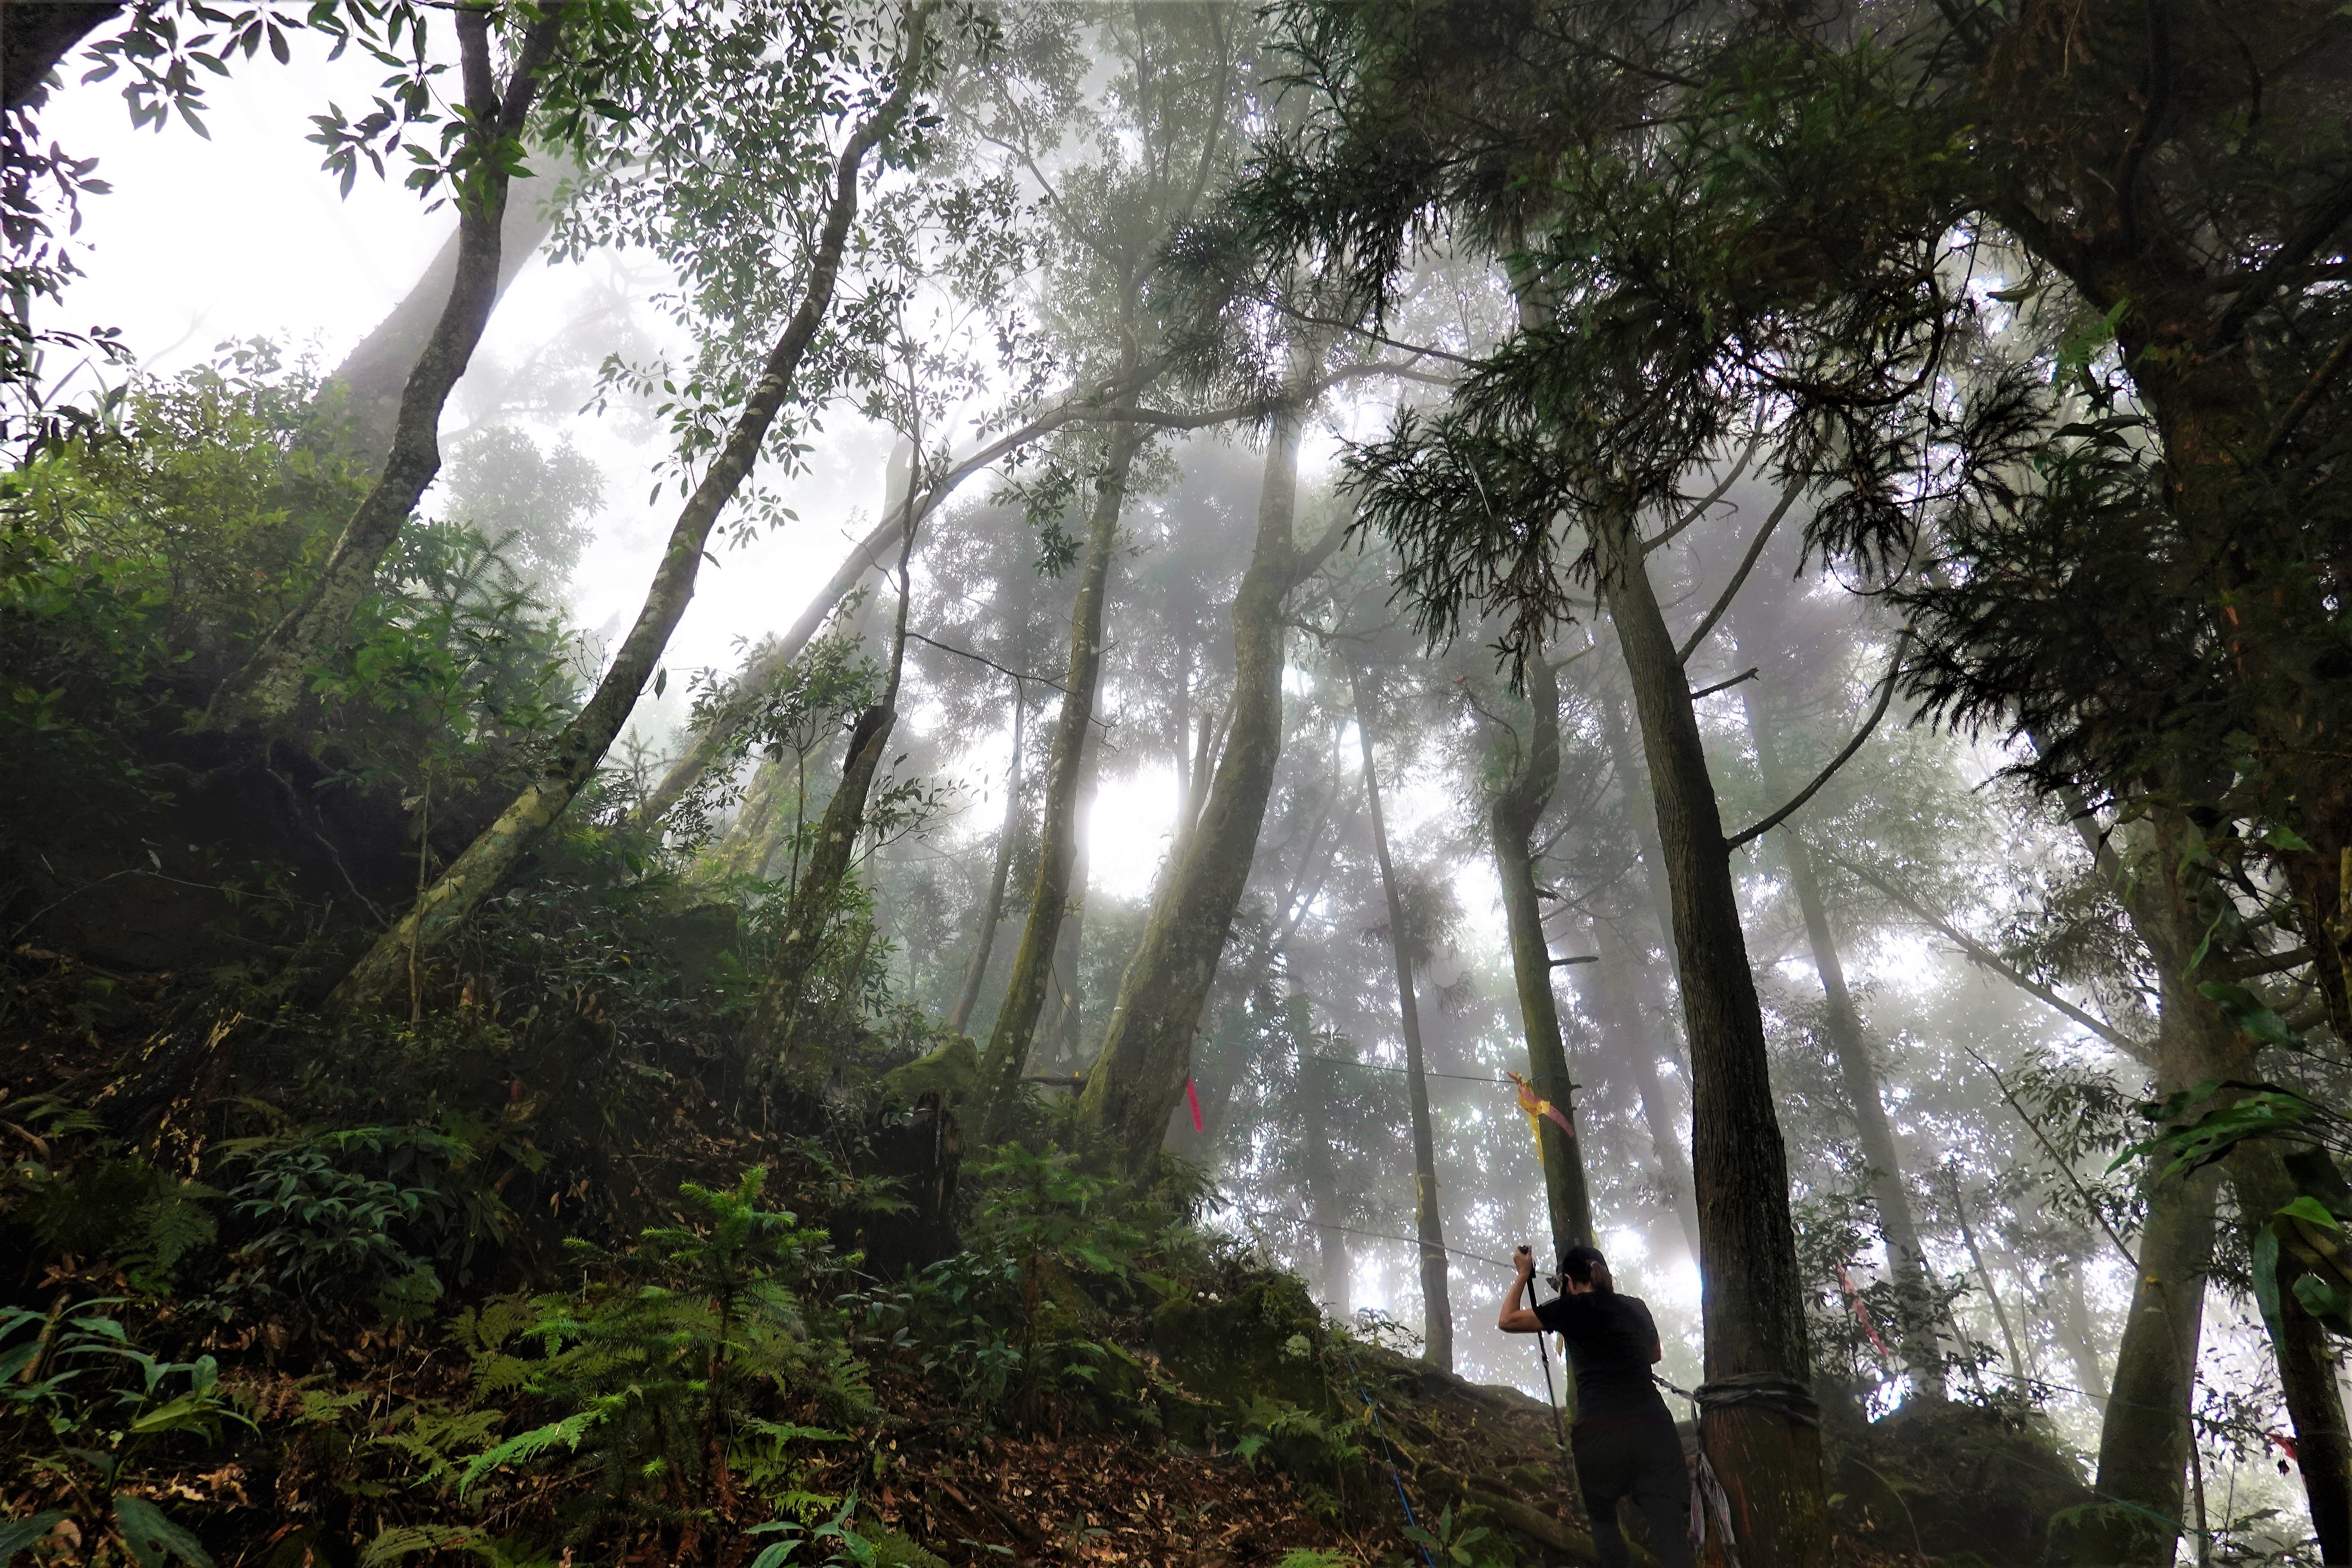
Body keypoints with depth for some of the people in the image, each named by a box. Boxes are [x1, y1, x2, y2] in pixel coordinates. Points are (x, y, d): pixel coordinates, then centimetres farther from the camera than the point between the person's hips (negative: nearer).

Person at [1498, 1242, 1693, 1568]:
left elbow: (1507, 1321, 12)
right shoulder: (1636, 1306, 16)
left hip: (1602, 1433, -3)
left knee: (1603, 1520, 21)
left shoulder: (1574, 1307, 4)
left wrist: (1523, 1275, 22)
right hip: (1655, 1428, 3)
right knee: (1671, 1538, -4)